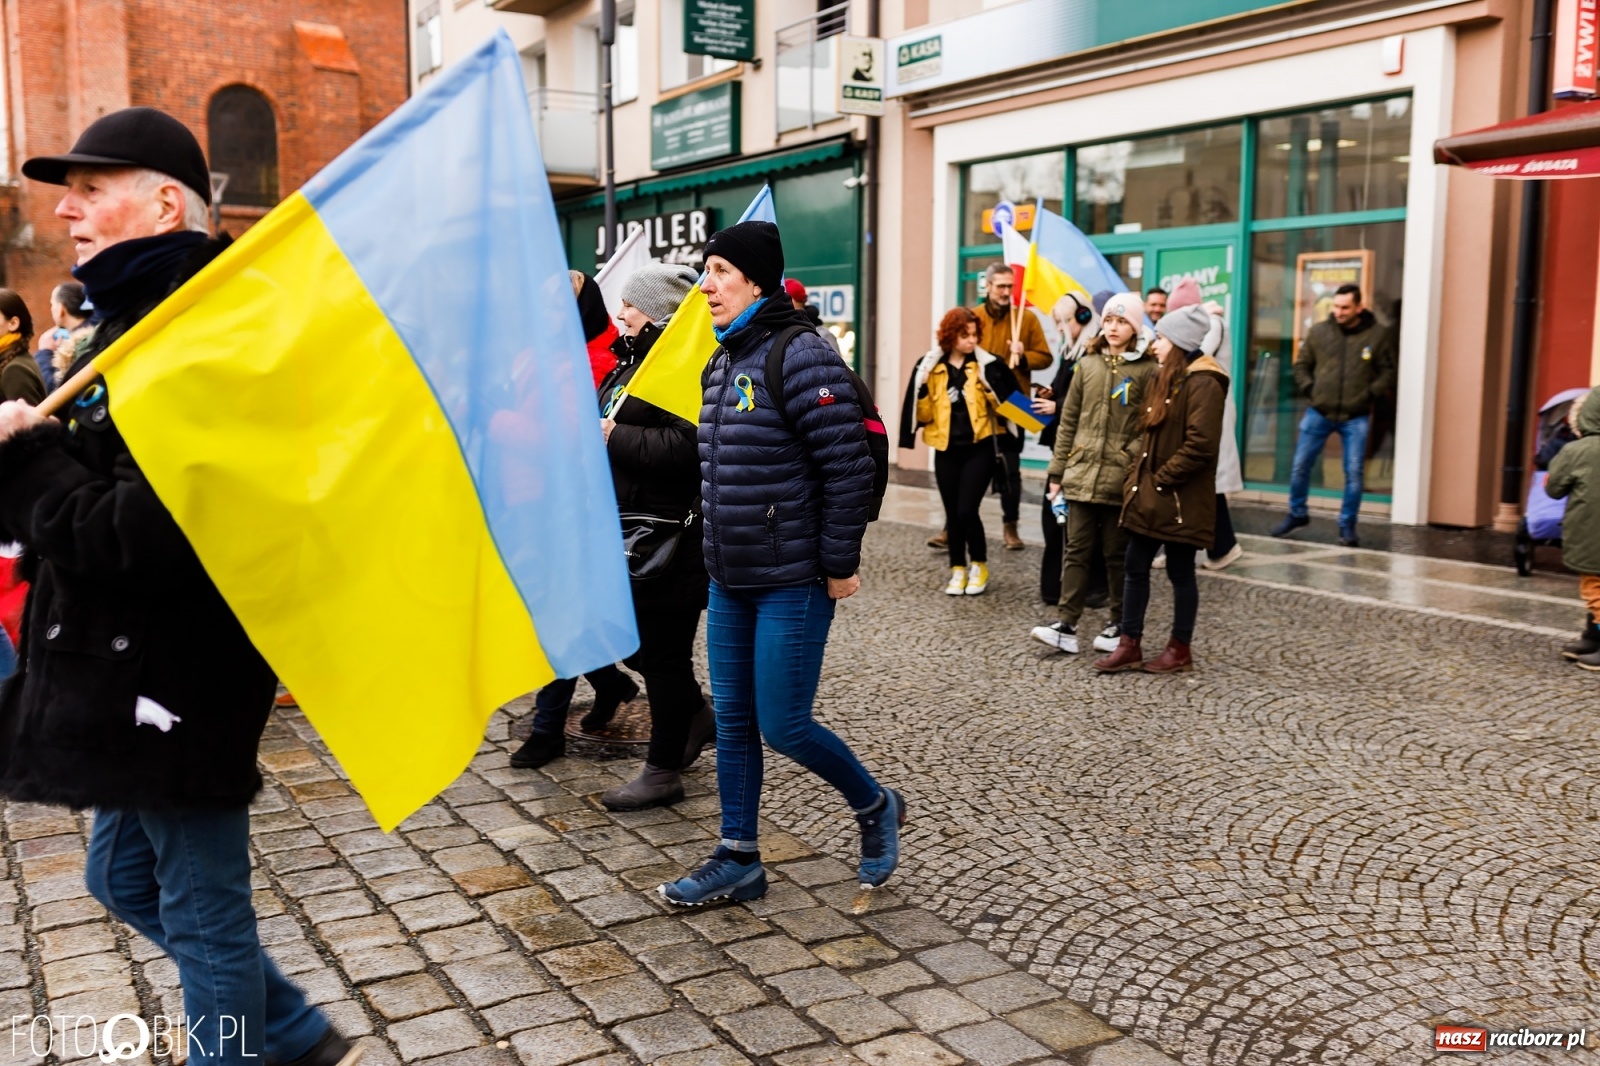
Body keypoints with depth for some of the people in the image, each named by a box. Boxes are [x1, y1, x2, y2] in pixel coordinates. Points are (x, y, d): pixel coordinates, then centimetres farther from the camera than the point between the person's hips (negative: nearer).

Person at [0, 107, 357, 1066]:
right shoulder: (132, 324, 13)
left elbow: (143, 537, -29)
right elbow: (83, 505, 17)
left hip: (174, 680, -11)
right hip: (127, 675, 11)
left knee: (202, 910, 5)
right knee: (125, 878, 22)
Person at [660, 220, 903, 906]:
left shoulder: (799, 356, -16)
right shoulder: (723, 363, 12)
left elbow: (849, 467, -19)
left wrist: (839, 565, -17)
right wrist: (720, 550, 18)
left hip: (793, 582, -8)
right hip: (729, 580, 9)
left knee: (782, 726, -2)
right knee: (733, 721, 12)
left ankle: (875, 807, 24)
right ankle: (738, 860, 24)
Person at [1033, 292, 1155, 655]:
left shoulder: (1146, 371, 0)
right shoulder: (1087, 365, 10)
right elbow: (1068, 421, 12)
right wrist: (1057, 471, 10)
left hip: (1121, 478, -3)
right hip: (1082, 474, 3)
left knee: (1117, 554, 6)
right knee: (1076, 550, 1)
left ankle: (1119, 625, 19)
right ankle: (1066, 626, 1)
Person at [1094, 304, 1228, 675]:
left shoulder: (1202, 383, -15)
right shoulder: (1164, 379, 15)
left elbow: (1201, 444, -22)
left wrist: (1162, 478, -16)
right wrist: (1136, 477, 8)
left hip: (1182, 499, -9)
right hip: (1149, 492, 9)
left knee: (1180, 572, 4)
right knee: (1136, 567, 9)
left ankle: (1180, 650, 16)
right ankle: (1129, 645, 15)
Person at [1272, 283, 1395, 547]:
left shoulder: (1378, 334, -3)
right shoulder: (1319, 332, 0)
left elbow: (1387, 372, 3)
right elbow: (1301, 365, 11)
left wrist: (1369, 395, -9)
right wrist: (1310, 390, -2)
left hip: (1356, 417, -1)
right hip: (1319, 413, 1)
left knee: (1354, 473, -1)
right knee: (1300, 466, 6)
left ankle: (1347, 526, 12)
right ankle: (1297, 514, 26)